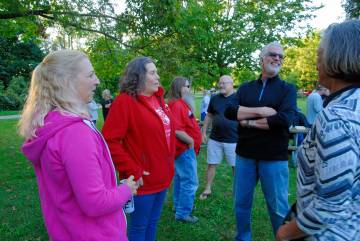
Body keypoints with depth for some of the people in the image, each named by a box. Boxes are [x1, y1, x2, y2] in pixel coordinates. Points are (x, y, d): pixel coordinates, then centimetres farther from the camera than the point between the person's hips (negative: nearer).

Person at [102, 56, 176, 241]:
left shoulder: (158, 99, 8)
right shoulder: (125, 102, -16)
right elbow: (110, 141, -21)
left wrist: (169, 161, 14)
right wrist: (133, 171, -21)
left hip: (162, 177, 7)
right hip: (143, 180, -7)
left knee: (152, 223, 23)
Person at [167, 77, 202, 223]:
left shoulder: (182, 104, 12)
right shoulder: (177, 105, -20)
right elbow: (176, 130, -29)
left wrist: (192, 141, 9)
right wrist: (191, 142, -17)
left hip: (184, 148, 11)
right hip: (185, 149, -11)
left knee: (180, 178, 20)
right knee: (190, 182, -3)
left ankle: (178, 206, 35)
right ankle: (183, 213, 8)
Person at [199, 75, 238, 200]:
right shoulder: (214, 98, 6)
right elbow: (209, 116, 13)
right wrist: (204, 132, 9)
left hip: (233, 140, -3)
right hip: (214, 139, 3)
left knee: (236, 166, 9)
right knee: (211, 165, 10)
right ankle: (207, 189, 24)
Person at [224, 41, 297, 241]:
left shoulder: (287, 89, 0)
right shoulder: (245, 88, 8)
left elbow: (283, 120, -17)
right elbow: (229, 111, -8)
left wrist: (249, 122, -10)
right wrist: (260, 111, -17)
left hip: (274, 158, -3)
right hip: (245, 155, 3)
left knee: (278, 208, 9)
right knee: (241, 203, 15)